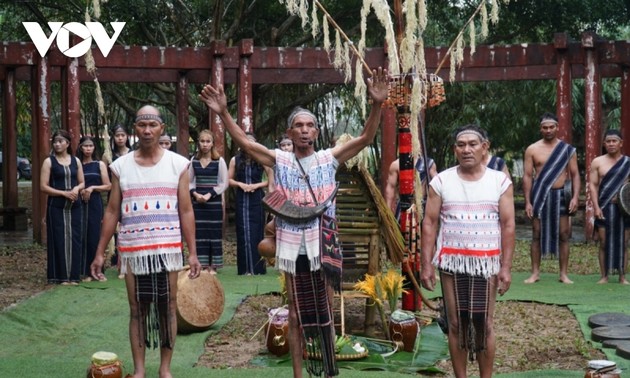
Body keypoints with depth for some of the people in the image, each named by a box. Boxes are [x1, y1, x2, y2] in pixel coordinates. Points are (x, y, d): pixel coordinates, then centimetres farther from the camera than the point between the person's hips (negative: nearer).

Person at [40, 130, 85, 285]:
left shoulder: (76, 161, 9)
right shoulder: (49, 162, -1)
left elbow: (82, 183, 15)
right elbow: (43, 187, -6)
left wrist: (76, 188, -8)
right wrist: (64, 193, -16)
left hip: (74, 206, 3)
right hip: (56, 207, -3)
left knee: (74, 239, 3)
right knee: (59, 239, -3)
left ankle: (73, 275, 9)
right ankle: (60, 276, 2)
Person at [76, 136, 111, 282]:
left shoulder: (100, 164, 7)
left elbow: (108, 186, 3)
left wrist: (92, 188, -9)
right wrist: (80, 191, -11)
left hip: (95, 204, 0)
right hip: (79, 203, 0)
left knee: (95, 236, 0)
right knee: (81, 236, -3)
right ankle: (84, 271, 4)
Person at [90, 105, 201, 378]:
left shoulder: (177, 164, 2)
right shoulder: (121, 166, 5)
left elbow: (186, 211, 2)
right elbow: (112, 212, 7)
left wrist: (192, 252, -1)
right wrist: (100, 252, 4)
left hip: (167, 248, -1)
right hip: (132, 250, 1)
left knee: (167, 308, 5)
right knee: (137, 310, 6)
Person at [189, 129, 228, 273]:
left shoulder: (219, 161, -3)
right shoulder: (194, 160, 6)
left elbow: (224, 183, -4)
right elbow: (189, 182, 9)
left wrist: (209, 194, -13)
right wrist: (195, 194, -9)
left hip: (214, 201, -3)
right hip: (197, 201, 3)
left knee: (214, 233, -1)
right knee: (199, 233, 2)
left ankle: (213, 266, 6)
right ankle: (202, 265, 9)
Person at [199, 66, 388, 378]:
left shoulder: (329, 158, 2)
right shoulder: (280, 160, 4)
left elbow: (365, 138, -6)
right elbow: (244, 142, -3)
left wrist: (377, 105, -20)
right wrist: (223, 113, -16)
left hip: (322, 245, -1)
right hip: (293, 247, 1)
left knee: (325, 313, 8)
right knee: (297, 315, 12)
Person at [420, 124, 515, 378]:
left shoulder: (500, 181, 2)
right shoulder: (441, 181, 2)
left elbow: (508, 225, 1)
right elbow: (430, 224, 1)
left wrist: (506, 267, -6)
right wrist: (426, 265, -5)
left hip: (486, 264, 0)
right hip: (452, 263, 0)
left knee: (485, 324, 3)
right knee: (456, 324, 6)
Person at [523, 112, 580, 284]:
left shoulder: (567, 149, 4)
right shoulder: (532, 149, 2)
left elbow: (575, 174, 4)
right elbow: (527, 176, 0)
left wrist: (575, 197, -9)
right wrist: (527, 202, -6)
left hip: (560, 195, 1)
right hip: (539, 195, 0)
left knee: (563, 235, 2)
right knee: (537, 234, 2)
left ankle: (564, 274, 9)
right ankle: (535, 273, 9)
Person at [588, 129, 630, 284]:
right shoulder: (597, 162, 4)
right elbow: (592, 185, 1)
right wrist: (596, 207, -9)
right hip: (604, 207, -1)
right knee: (604, 243, 0)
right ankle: (604, 276, 5)